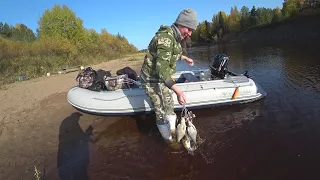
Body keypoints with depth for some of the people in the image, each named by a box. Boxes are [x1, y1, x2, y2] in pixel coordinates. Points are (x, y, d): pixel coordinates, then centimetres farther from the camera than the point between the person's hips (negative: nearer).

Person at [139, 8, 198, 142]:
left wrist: (185, 58, 37)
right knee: (162, 113, 2)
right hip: (152, 80, -10)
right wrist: (178, 91, -40)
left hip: (162, 78, 10)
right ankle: (170, 141, 22)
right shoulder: (165, 38, -28)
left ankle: (173, 131, 41)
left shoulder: (174, 37, 3)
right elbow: (161, 70, -35)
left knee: (169, 106, 21)